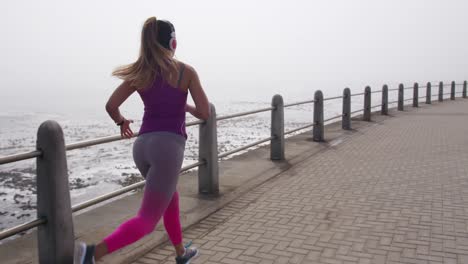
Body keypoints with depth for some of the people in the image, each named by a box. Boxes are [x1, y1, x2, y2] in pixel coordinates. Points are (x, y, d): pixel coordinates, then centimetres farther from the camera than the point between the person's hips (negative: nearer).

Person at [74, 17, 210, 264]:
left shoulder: (139, 73, 8)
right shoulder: (186, 71, 0)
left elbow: (111, 105, 2)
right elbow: (205, 114, -1)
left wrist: (122, 122, 22)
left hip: (142, 145, 6)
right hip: (168, 146, -6)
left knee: (171, 199, 28)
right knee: (147, 219, -4)